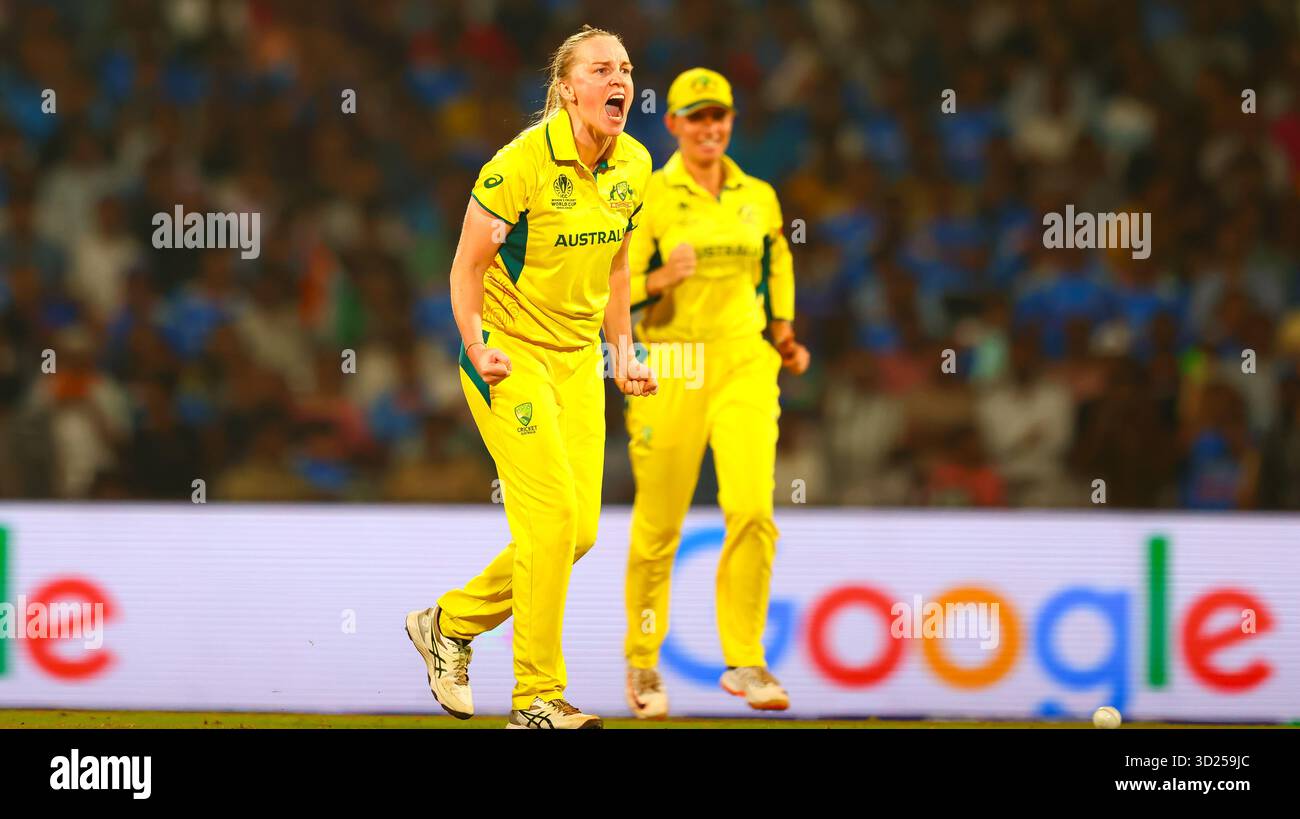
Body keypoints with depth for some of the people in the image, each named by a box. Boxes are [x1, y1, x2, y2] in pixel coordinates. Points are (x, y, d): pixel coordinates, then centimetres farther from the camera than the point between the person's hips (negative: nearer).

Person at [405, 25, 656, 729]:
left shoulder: (633, 165, 2)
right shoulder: (523, 162, -18)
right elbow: (466, 265, -11)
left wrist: (623, 350, 13)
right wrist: (477, 349, -20)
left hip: (578, 355, 7)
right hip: (509, 349, -7)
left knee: (580, 530, 2)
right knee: (552, 514, -15)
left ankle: (449, 623, 23)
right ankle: (537, 699, -7)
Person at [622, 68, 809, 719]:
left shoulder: (759, 197, 12)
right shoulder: (648, 197, -1)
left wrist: (785, 341, 9)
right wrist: (661, 279, -22)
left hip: (745, 365, 3)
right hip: (670, 365, -3)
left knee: (753, 511, -14)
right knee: (659, 524, 1)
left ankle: (744, 662, -7)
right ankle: (642, 664, 20)